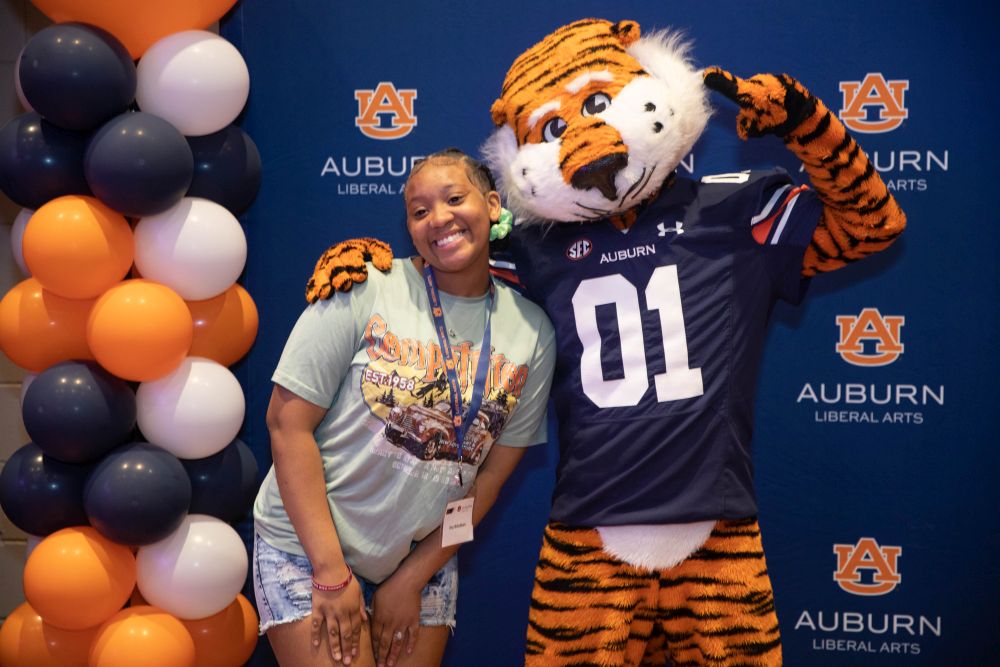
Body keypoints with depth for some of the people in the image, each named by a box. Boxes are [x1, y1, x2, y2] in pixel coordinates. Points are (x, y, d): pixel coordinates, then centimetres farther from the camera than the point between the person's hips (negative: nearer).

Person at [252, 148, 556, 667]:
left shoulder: (533, 333, -3)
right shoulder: (364, 289, -13)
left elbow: (490, 475, 2)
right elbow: (288, 423, -14)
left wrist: (413, 578, -1)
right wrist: (332, 573, -14)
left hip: (424, 560, 3)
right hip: (309, 547, -3)